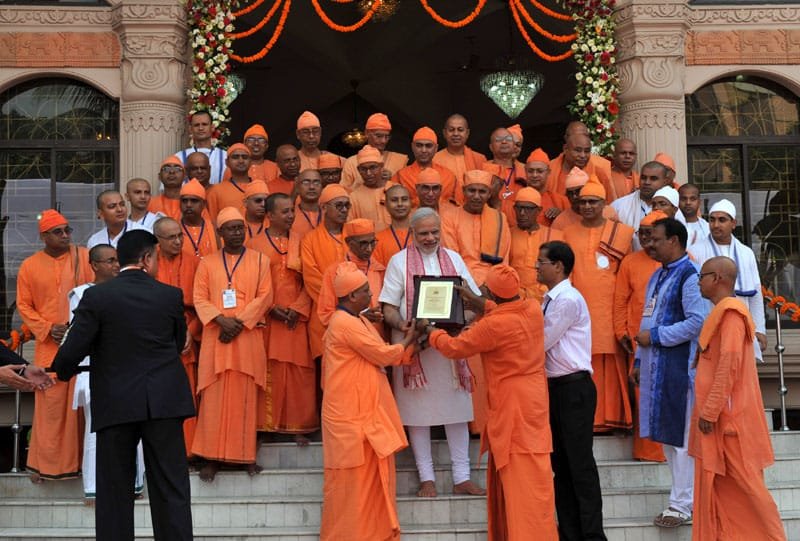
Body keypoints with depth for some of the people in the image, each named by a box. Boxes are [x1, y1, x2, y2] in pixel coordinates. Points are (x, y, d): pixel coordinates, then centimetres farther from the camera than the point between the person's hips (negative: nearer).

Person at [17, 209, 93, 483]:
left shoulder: (84, 257, 2)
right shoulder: (30, 266, 4)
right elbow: (24, 305, 7)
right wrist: (47, 329, -6)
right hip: (49, 346, 0)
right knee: (50, 404, 0)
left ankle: (79, 459, 12)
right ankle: (45, 463, 10)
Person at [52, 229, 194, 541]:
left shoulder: (96, 296, -6)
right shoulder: (171, 295, -1)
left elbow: (73, 350, -7)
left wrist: (62, 373, 13)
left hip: (115, 404, -1)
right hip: (163, 401, 1)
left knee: (114, 490, 8)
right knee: (170, 487, 6)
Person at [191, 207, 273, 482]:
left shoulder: (260, 261, 8)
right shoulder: (207, 263, 11)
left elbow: (264, 297, -1)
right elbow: (199, 298, 2)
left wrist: (240, 321, -12)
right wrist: (221, 320, -14)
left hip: (248, 336, 0)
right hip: (215, 337, 1)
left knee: (246, 397, 1)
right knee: (214, 397, -1)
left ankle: (245, 454, 7)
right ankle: (212, 456, 2)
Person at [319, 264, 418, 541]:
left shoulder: (358, 321, 14)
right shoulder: (344, 323, -18)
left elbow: (384, 355, 13)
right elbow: (383, 355, -14)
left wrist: (408, 343, 0)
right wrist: (408, 340, 2)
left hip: (366, 412, 9)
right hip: (350, 414, -9)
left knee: (371, 473, 13)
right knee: (352, 476, 0)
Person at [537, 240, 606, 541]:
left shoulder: (568, 300, -15)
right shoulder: (551, 300, 14)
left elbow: (541, 342, -16)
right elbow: (539, 340, 11)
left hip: (574, 387, -9)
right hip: (557, 387, 9)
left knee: (580, 463, -5)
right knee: (560, 462, 12)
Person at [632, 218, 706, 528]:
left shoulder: (689, 275, -11)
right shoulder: (657, 277, 17)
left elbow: (697, 322, -20)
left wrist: (655, 336, -15)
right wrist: (639, 361, 19)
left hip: (679, 367, -9)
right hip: (656, 366, 9)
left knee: (681, 435, -4)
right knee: (666, 433, 13)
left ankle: (682, 504, 2)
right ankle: (685, 496, 22)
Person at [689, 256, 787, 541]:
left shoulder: (730, 312, -15)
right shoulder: (723, 312, 15)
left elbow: (729, 365, -22)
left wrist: (709, 412, -21)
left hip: (729, 418, -9)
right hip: (720, 416, 9)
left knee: (743, 483, -4)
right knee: (717, 485, 10)